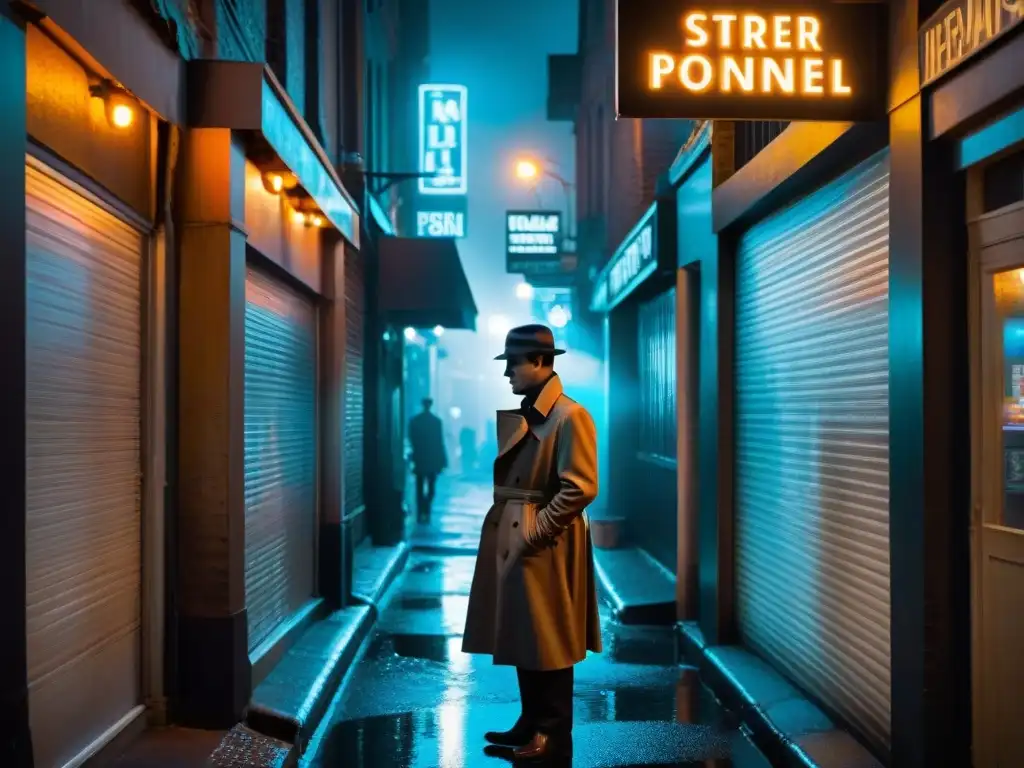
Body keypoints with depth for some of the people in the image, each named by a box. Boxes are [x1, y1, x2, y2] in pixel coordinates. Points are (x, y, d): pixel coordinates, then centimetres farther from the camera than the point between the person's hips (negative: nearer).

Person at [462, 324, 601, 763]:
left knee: (548, 646, 1)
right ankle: (531, 725, 29)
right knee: (522, 641, 16)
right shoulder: (520, 416, 13)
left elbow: (580, 488, -19)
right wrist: (503, 525, 7)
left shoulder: (569, 416, -14)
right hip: (513, 543, 8)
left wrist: (534, 532, -18)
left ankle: (553, 741, 12)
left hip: (545, 549, -8)